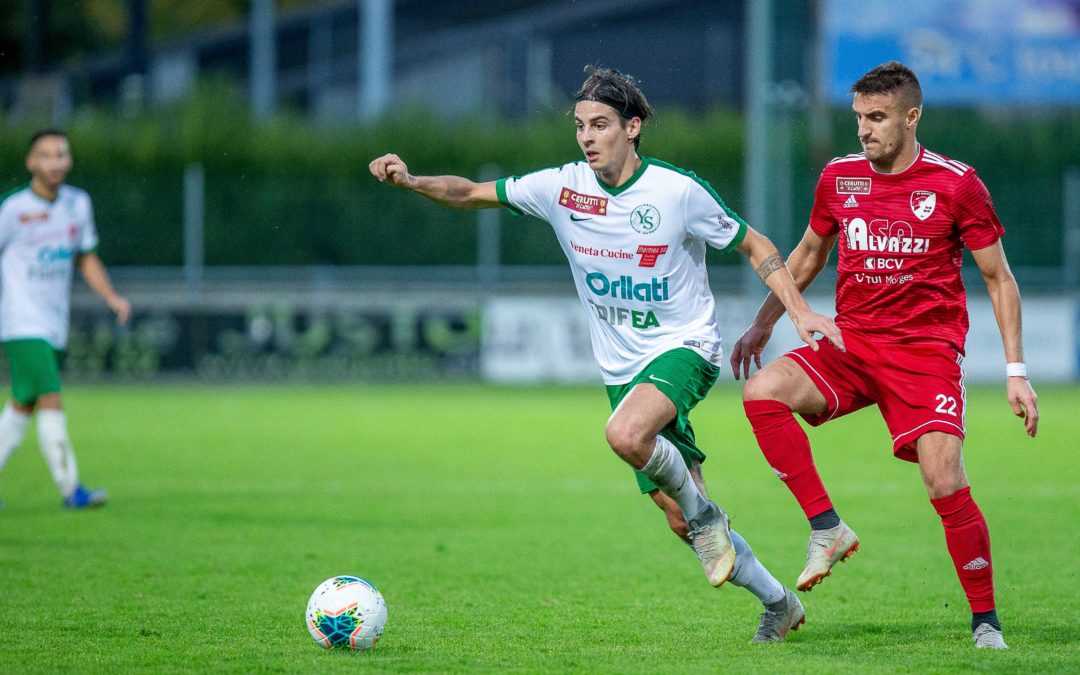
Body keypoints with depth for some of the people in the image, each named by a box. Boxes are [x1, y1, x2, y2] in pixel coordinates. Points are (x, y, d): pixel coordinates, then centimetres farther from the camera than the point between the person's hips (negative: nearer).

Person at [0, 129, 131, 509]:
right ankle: (71, 489, -13)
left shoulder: (78, 204, 6)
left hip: (55, 327, 6)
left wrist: (112, 297, 5)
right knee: (51, 401, -14)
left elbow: (86, 259, 18)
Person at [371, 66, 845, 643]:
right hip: (621, 369, 5)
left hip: (683, 347, -5)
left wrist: (799, 310, -11)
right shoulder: (562, 188, -3)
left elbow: (754, 245, -1)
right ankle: (778, 602, 23)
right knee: (680, 522, 4)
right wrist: (410, 181, -15)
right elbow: (471, 194, 3)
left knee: (625, 434, -36)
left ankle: (703, 511, -9)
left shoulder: (678, 191, -13)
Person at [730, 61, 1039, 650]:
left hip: (926, 351, -4)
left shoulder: (956, 184, -5)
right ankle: (827, 529, -13)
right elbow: (808, 255, 24)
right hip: (850, 345, 4)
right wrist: (763, 324, 19)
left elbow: (998, 279, 2)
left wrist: (1015, 371, -3)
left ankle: (986, 621, -1)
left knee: (945, 484, -19)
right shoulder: (839, 178, 5)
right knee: (762, 392, -22)